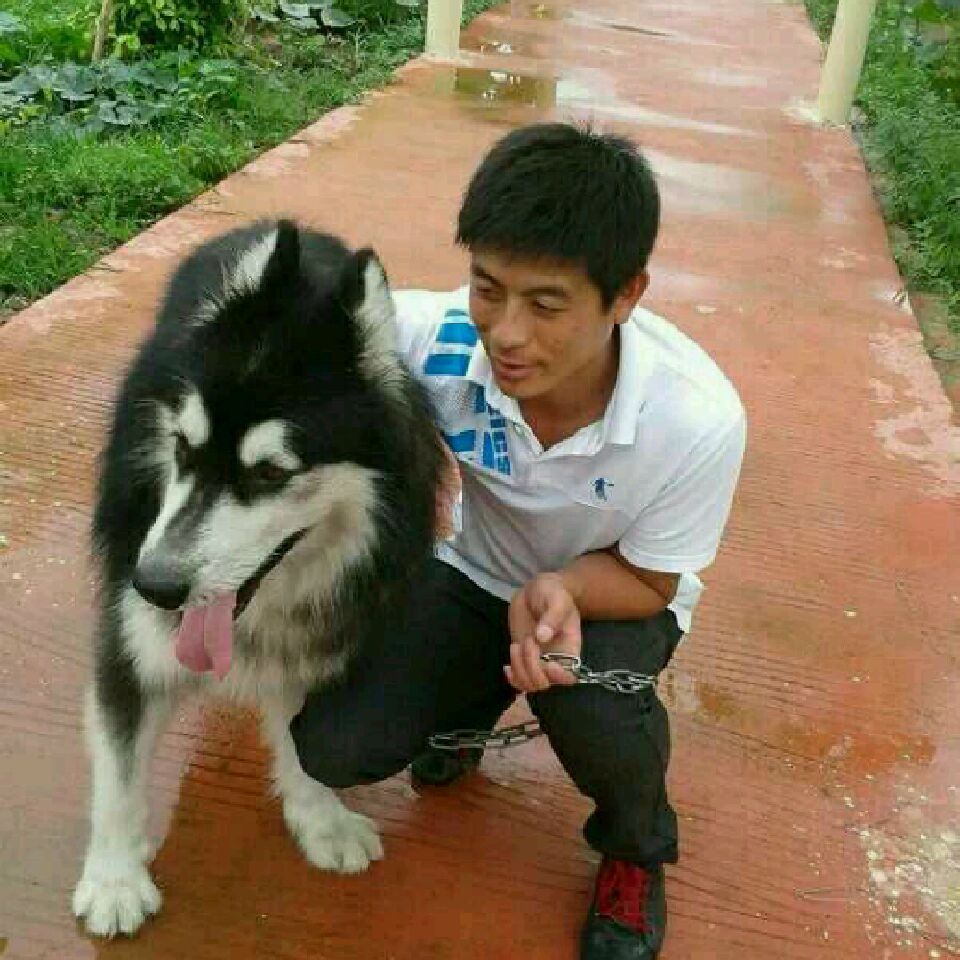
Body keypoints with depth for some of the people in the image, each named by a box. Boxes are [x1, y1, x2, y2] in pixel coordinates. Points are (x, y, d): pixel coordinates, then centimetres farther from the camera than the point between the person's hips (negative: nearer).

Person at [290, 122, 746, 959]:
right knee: (333, 748, -16)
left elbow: (647, 581, -17)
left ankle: (637, 852, 2)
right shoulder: (437, 338, -30)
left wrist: (560, 589, -39)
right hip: (478, 573, 2)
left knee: (591, 706, -36)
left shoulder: (699, 420, -34)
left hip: (611, 591, -1)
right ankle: (474, 696, 19)